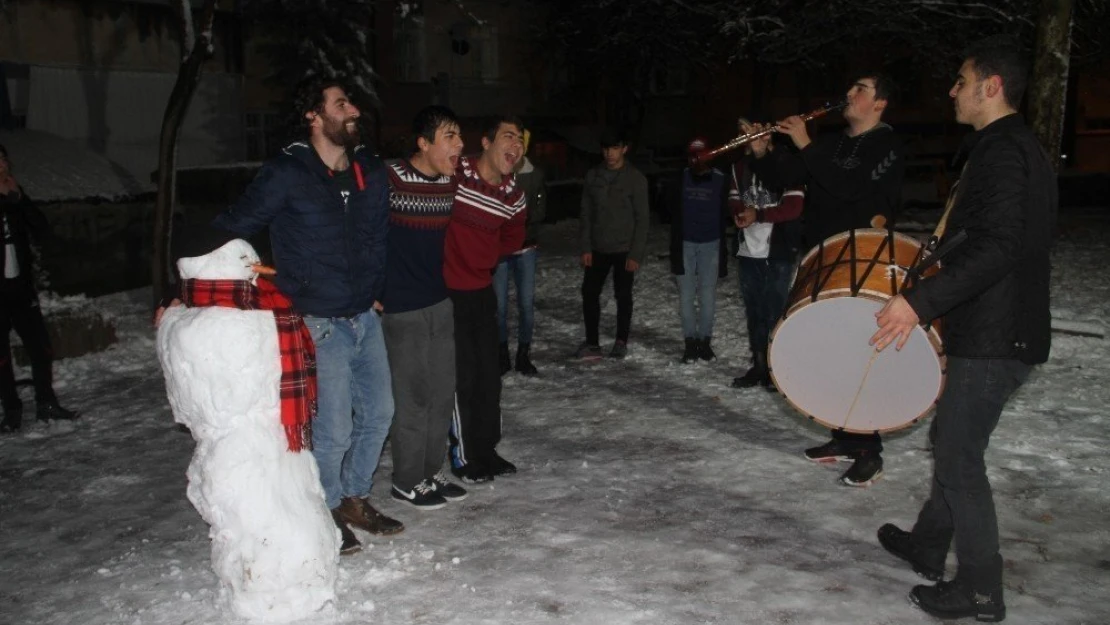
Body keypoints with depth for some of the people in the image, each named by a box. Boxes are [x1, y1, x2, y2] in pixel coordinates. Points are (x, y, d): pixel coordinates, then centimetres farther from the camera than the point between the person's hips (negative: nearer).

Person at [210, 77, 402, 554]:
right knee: (334, 429, -1)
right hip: (318, 323, -7)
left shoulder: (371, 174, 6)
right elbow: (230, 229, -10)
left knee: (379, 412, 13)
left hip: (365, 318, 7)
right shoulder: (286, 176, -13)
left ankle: (355, 498, 33)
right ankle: (328, 511, 24)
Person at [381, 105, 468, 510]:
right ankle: (407, 482, 18)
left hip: (440, 302, 7)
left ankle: (431, 472, 29)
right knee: (412, 397, 2)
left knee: (442, 392, 13)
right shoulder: (388, 180, -16)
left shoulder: (451, 182, 4)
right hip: (401, 308, -7)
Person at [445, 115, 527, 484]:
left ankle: (486, 450, 29)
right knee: (462, 377, -1)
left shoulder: (513, 196, 0)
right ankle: (464, 457, 15)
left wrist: (482, 258, 9)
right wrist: (451, 260, -8)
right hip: (447, 291, -6)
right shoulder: (454, 175, -18)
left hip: (481, 291, 6)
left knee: (488, 374, 12)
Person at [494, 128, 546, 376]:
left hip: (526, 247, 2)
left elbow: (540, 207, 6)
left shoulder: (535, 174, 1)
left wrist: (524, 225, -8)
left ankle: (523, 355, 16)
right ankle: (502, 356, 15)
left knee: (527, 304, 4)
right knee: (500, 305, 2)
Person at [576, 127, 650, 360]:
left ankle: (621, 342, 19)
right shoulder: (593, 176, 3)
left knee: (623, 295, 5)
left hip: (624, 249, -4)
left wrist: (636, 254, -13)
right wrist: (586, 247, -2)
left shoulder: (636, 178, -8)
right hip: (598, 249, 4)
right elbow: (586, 214, 5)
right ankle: (592, 343, 9)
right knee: (589, 292, 1)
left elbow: (642, 218, -8)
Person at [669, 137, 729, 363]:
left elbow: (724, 215, 1)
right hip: (685, 243, 1)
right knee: (686, 295, 1)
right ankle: (689, 341, 8)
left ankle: (705, 340, 11)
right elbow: (674, 212, 4)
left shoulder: (720, 180, -2)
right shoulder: (681, 178, 1)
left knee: (708, 295, 2)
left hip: (711, 244, -1)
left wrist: (723, 248, -2)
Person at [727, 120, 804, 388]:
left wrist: (758, 215, -17)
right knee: (753, 309, 10)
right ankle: (759, 365, 19)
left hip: (778, 251, -6)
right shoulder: (740, 165, 13)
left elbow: (794, 207, -13)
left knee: (775, 310, -2)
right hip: (748, 250, 6)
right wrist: (739, 212, -4)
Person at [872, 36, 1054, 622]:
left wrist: (919, 300, -31)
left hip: (994, 337, -10)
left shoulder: (1002, 151, -17)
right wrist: (929, 292, 23)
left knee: (959, 458, -2)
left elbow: (996, 248, -28)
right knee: (953, 441, 20)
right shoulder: (1021, 148, 16)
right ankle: (928, 544, 35)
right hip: (1001, 328, 10)